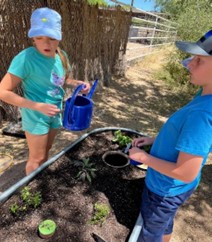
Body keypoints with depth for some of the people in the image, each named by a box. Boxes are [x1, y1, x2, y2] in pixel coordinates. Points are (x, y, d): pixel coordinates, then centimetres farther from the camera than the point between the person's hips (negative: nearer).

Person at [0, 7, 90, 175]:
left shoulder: (61, 56, -4)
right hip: (36, 117, -6)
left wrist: (79, 84, -6)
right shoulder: (26, 58, -24)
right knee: (36, 158, 10)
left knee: (46, 151, 25)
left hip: (55, 114, 6)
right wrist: (38, 106, -28)